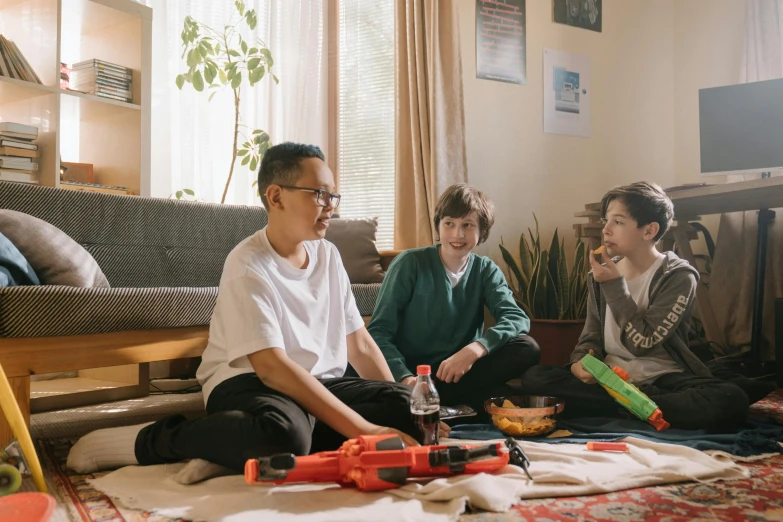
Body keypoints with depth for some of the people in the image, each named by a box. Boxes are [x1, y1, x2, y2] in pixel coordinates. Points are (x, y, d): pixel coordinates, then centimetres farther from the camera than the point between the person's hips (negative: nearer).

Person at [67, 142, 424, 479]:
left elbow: (359, 343, 9)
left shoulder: (328, 255, 7)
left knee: (407, 405, -17)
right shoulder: (248, 266, -15)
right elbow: (271, 366, -26)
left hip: (319, 383, 8)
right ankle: (152, 440, -13)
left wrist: (404, 410, -2)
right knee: (282, 434, -41)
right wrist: (363, 429, -31)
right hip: (250, 383, -8)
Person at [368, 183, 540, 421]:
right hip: (411, 372, -4)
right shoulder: (410, 264, -5)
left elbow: (517, 318, -12)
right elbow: (379, 331, -13)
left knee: (527, 348, -20)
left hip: (460, 372, 4)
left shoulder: (486, 270, 5)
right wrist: (405, 378, -31)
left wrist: (475, 349, -32)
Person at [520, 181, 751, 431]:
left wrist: (615, 286, -17)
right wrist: (580, 361, -12)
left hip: (661, 378, -3)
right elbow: (592, 334, 10)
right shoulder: (602, 275, 6)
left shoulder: (678, 276, -8)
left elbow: (643, 343, -16)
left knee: (730, 401, -32)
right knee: (534, 378, -18)